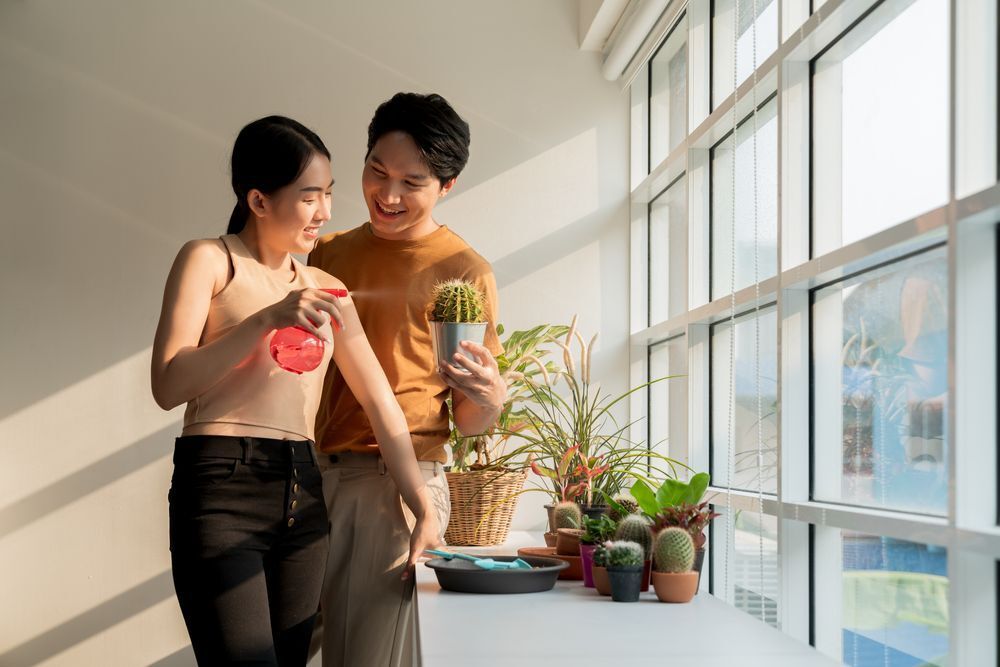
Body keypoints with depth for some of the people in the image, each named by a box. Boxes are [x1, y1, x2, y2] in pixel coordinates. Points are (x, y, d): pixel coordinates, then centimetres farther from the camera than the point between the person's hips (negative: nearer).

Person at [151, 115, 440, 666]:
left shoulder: (326, 290, 15)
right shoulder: (209, 260, 1)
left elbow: (381, 404, 11)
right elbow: (168, 386, -10)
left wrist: (425, 511, 3)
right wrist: (268, 319, -19)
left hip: (302, 496, 6)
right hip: (221, 492, -6)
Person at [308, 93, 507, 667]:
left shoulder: (465, 271, 1)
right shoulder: (328, 254, 13)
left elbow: (471, 424, 2)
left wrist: (489, 395, -20)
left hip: (399, 483, -4)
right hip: (313, 474, 4)